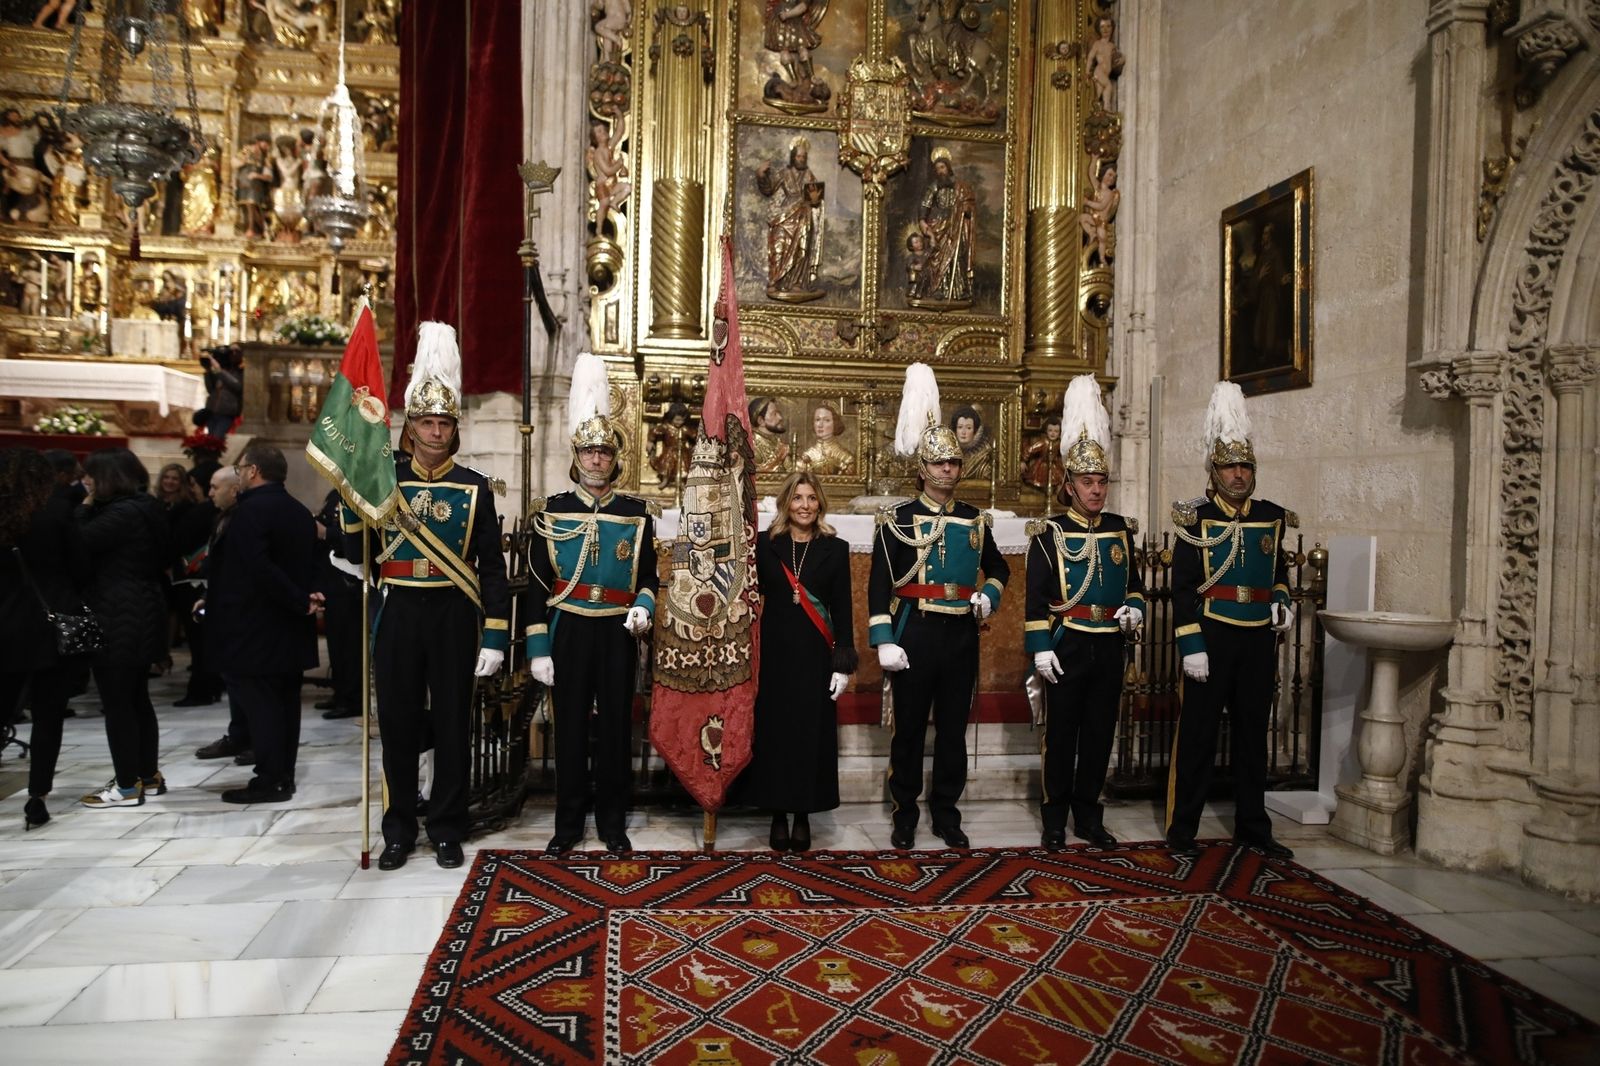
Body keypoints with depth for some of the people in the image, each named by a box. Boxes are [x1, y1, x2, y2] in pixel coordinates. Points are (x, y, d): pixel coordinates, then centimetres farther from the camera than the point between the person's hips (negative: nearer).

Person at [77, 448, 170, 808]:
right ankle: (148, 776, 23)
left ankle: (127, 786, 3)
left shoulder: (121, 513, -17)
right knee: (137, 697, 16)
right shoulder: (145, 508, 13)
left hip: (118, 618, -10)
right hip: (141, 614, 10)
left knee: (116, 702, -3)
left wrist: (85, 506, -8)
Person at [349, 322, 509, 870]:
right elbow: (358, 554, 4)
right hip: (398, 616, 1)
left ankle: (447, 830, 20)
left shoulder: (475, 487, 1)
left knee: (452, 725, 6)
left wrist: (495, 637, -6)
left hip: (454, 618, -1)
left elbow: (493, 568, -1)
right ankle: (400, 830, 24)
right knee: (398, 724, 9)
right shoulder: (383, 479, 4)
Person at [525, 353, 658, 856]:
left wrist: (643, 608, -13)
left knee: (615, 727, 8)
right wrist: (538, 650, -4)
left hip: (618, 635, 1)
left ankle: (613, 823, 21)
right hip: (568, 633, -1)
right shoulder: (551, 512, 1)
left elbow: (648, 575, 9)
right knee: (570, 729, 7)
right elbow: (537, 586, 1)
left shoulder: (636, 513, 3)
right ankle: (568, 824, 21)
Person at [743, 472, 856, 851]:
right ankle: (778, 814, 18)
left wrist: (844, 662, -3)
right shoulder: (764, 544, 2)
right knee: (773, 731, 5)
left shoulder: (835, 549, 2)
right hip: (774, 653, 0)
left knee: (811, 733, 5)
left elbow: (842, 609, 1)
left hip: (815, 656, 0)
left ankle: (803, 815, 18)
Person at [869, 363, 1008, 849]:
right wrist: (885, 641, -15)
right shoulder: (898, 519, -3)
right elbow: (879, 585, -7)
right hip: (914, 634, -3)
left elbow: (999, 568, 23)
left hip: (962, 636, 4)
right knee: (908, 729, 5)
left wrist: (989, 596, 1)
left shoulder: (975, 520, 8)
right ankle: (905, 814, 18)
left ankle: (946, 812, 23)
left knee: (953, 728, 10)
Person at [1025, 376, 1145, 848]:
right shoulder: (1049, 533, -5)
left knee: (1100, 732, 11)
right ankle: (1055, 818, 16)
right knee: (1060, 733, 4)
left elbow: (1134, 582, 18)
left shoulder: (1121, 530, 9)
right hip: (1066, 646, -4)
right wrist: (1040, 647, -13)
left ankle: (1088, 815, 24)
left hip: (1109, 647, 4)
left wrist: (1134, 607, -3)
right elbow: (1036, 596, -7)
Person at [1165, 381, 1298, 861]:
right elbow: (1182, 588, -8)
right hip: (1211, 638, -5)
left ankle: (1253, 828, 25)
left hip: (1259, 640, 5)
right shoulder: (1197, 520, -4)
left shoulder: (1271, 518, 10)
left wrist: (1282, 601, 7)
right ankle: (1181, 831, 10)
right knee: (1197, 734, 0)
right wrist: (1191, 646, -14)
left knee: (1253, 733, 13)